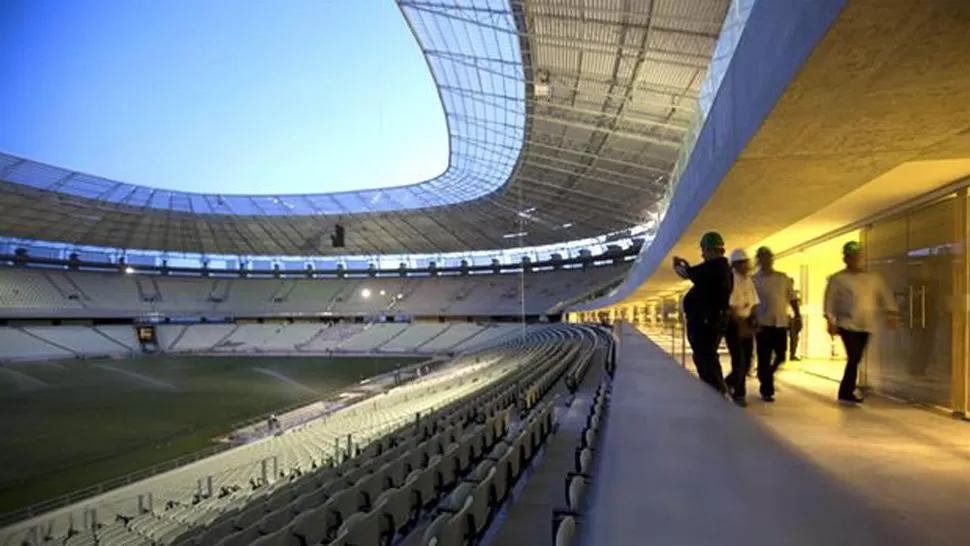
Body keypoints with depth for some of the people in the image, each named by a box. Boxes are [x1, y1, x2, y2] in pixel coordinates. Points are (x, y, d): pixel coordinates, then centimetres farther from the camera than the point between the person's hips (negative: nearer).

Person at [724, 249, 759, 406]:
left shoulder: (749, 279, 9)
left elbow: (753, 303, 13)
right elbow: (731, 307, -19)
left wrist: (752, 320, -1)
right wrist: (740, 325, -22)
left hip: (746, 322, 7)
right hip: (733, 323, -7)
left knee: (747, 360, 9)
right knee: (739, 360, -3)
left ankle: (729, 382, 32)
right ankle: (739, 394, 12)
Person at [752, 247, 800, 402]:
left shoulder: (783, 278, 8)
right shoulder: (754, 280, -3)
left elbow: (792, 297, 11)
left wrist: (797, 315, 1)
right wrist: (755, 322, -12)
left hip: (781, 323, 3)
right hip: (763, 324, -3)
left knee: (781, 356, 6)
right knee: (764, 359, 0)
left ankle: (767, 376, 33)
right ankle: (766, 391, 10)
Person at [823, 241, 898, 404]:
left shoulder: (872, 278, 10)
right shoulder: (838, 279, -3)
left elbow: (885, 295, 9)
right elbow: (830, 300, -7)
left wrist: (892, 313, -5)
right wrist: (831, 321, -14)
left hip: (866, 326, 5)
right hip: (847, 325, -5)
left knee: (856, 360, 10)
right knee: (853, 359, -11)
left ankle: (846, 393, 21)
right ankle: (847, 394, -1)